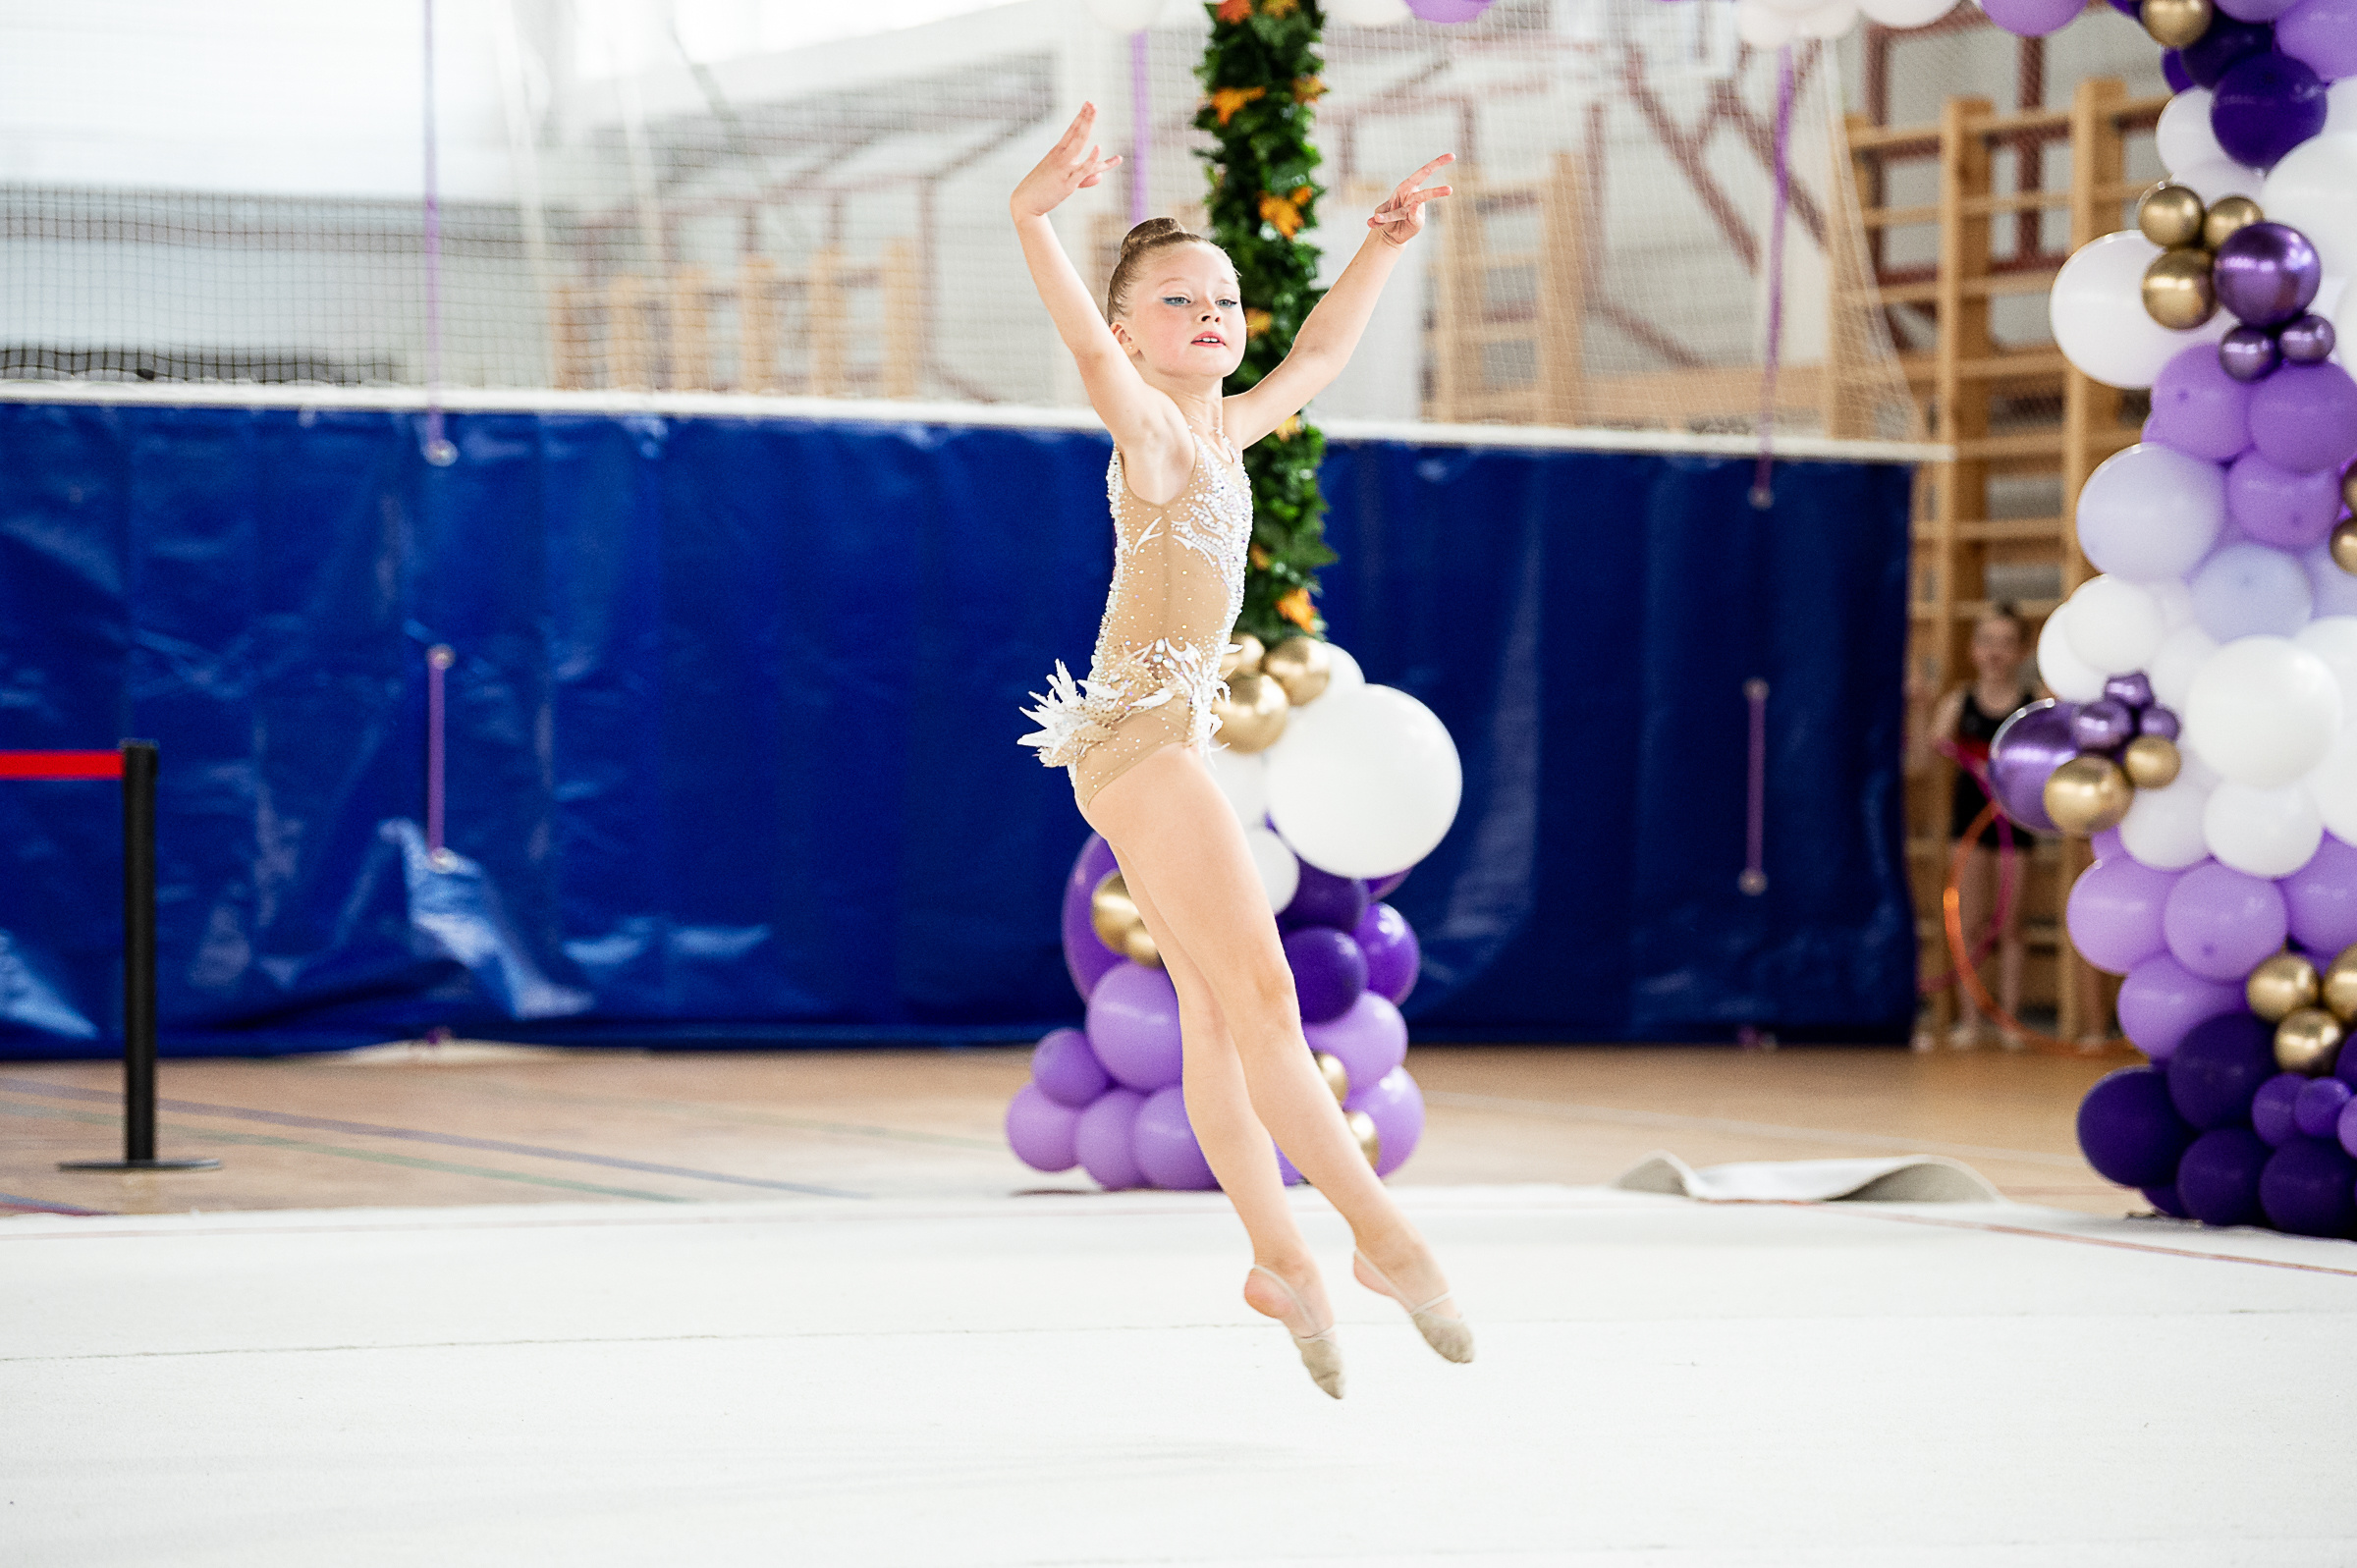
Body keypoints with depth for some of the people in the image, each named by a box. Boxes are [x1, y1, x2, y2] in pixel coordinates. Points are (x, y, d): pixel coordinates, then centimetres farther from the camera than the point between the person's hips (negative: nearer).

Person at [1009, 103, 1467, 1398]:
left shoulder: (1222, 429, 16)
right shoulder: (1148, 427, -9)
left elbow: (1318, 353, 33)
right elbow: (1086, 343, -29)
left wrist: (1381, 247, 29)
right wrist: (1030, 218, -45)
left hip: (1172, 737, 10)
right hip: (1138, 731, -10)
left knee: (1217, 1009, 10)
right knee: (1257, 989, -9)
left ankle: (1278, 1257, 13)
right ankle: (1381, 1234, -9)